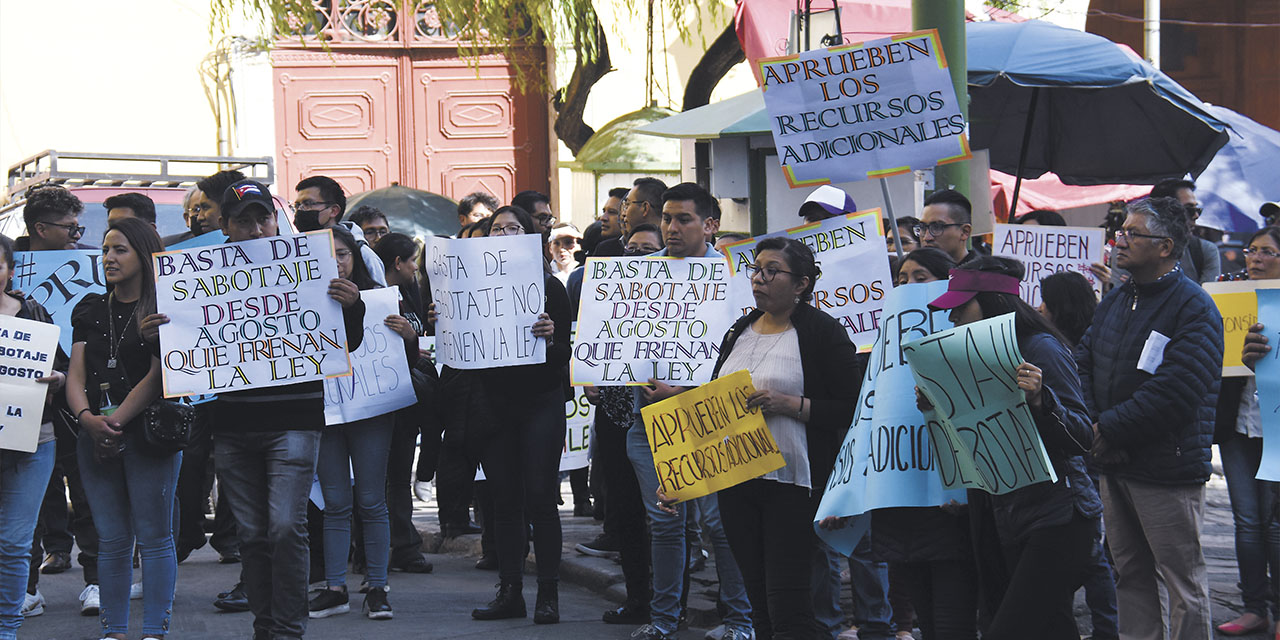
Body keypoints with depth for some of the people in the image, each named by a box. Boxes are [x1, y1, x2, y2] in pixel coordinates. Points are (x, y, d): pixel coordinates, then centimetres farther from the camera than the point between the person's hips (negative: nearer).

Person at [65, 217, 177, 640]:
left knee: (153, 536, -3)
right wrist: (87, 417, -12)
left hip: (148, 431, -5)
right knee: (111, 538, 7)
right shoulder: (90, 310, 15)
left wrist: (116, 422, -15)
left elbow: (156, 377, -8)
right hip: (95, 432, 5)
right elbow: (76, 372, 7)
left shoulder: (163, 311, -1)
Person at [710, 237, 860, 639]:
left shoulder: (824, 333, -6)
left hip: (791, 481, -7)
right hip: (736, 481, 7)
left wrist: (789, 404, -19)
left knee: (787, 604, -10)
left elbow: (848, 409, -11)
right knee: (758, 600, 9)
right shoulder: (740, 331, 15)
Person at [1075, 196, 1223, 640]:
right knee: (1130, 574, 14)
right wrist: (1089, 425, -6)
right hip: (1114, 467, 8)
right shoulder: (1114, 302, 14)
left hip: (1168, 470, -8)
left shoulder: (1194, 308, -12)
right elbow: (1082, 364, 12)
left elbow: (1177, 391, -21)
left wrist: (1110, 430, -18)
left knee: (1182, 579, -2)